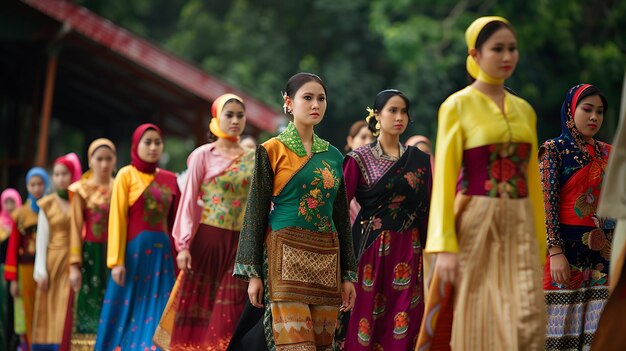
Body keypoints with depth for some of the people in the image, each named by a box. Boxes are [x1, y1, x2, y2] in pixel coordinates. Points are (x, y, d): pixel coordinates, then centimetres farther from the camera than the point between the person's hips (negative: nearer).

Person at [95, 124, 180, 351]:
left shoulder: (170, 179, 12)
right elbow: (117, 219, -5)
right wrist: (117, 261, -12)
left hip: (162, 253, 4)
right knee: (129, 313, -1)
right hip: (134, 250, -4)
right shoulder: (126, 175, 0)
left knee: (157, 315, 0)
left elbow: (174, 220, 11)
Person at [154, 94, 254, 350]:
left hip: (241, 243, 3)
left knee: (230, 312, -1)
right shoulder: (203, 155, 0)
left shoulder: (252, 159, 9)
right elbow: (189, 201, -3)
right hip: (208, 240, -2)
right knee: (198, 306, 1)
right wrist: (183, 245, -10)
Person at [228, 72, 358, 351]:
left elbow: (341, 216, 17)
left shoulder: (333, 156, 15)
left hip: (326, 259, 5)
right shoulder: (272, 151, 2)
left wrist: (348, 274, 11)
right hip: (286, 257, -5)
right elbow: (256, 213, -1)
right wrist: (253, 273, -7)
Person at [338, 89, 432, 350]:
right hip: (372, 248, -2)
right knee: (367, 316, -3)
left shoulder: (419, 160, 10)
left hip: (409, 250, 2)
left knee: (402, 324, -1)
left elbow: (428, 209, 9)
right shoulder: (360, 159, 2)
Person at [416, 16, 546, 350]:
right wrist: (445, 246, -14)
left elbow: (532, 180, 17)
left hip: (520, 228, 4)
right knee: (478, 324, -2)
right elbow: (444, 177, -6)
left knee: (529, 323, -8)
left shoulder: (524, 110, 14)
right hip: (476, 226, -4)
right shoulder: (457, 106, -1)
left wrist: (540, 244, 14)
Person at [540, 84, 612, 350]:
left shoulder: (607, 154, 15)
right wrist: (555, 253, -18)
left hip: (601, 251, 5)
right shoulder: (554, 149, -1)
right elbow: (547, 202, -9)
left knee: (597, 327, 0)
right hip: (566, 247, -5)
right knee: (561, 328, -6)